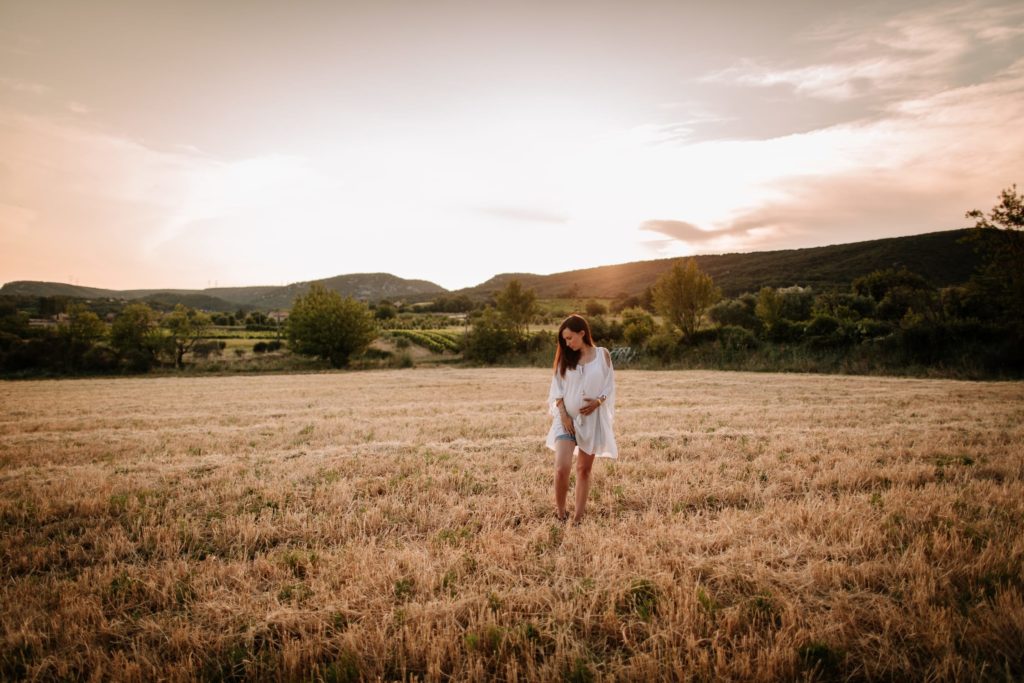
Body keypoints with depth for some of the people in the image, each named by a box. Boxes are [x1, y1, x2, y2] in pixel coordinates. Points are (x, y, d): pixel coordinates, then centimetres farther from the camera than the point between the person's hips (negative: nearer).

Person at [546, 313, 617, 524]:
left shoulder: (602, 355, 0)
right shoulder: (565, 357, 3)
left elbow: (609, 385, 3)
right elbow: (557, 388, 2)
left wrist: (598, 401, -16)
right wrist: (563, 414, -10)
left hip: (592, 419, 0)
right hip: (567, 418, 0)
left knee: (584, 469, 7)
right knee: (562, 468, -13)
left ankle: (578, 517, 17)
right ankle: (560, 511, 8)